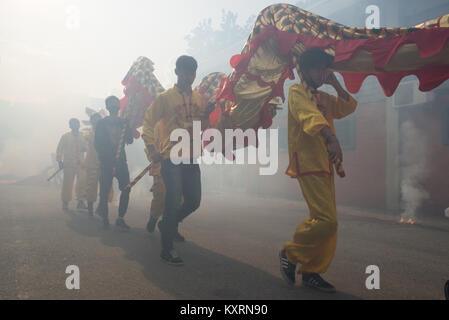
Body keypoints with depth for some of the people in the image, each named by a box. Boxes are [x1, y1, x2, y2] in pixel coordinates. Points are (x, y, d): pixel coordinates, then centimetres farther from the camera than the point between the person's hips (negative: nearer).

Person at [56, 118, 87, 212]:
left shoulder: (82, 137, 13)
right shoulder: (65, 136, 6)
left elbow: (86, 148, 21)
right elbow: (59, 149, 4)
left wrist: (84, 149, -3)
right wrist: (59, 161, -5)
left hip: (80, 164, 3)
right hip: (68, 164, -3)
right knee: (67, 183, -2)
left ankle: (80, 201, 12)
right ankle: (65, 203, 9)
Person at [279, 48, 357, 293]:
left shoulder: (322, 97, 21)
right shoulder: (297, 92, -4)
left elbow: (349, 107, 24)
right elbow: (311, 116, -23)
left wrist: (335, 84, 12)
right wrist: (332, 139, -40)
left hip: (324, 166, 9)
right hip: (308, 164, -9)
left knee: (326, 221, 7)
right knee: (326, 220, -16)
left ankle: (311, 272, 16)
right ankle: (290, 253, 5)